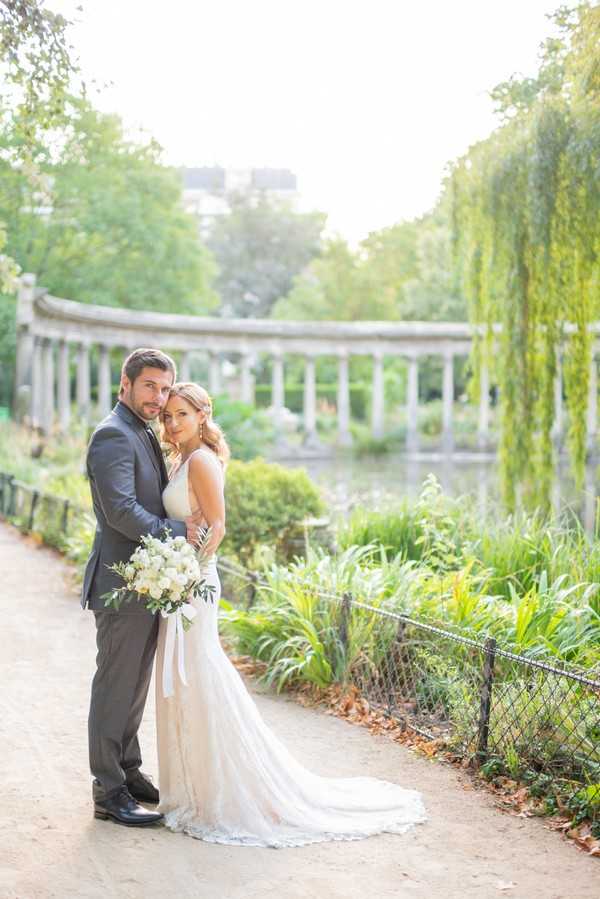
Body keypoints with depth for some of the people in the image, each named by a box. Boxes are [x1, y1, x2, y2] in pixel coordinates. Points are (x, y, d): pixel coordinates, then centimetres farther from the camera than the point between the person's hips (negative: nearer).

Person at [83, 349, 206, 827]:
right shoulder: (112, 435, -15)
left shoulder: (144, 435, 16)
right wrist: (176, 531, -17)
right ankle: (109, 791, 4)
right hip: (123, 584, -10)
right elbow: (120, 510, -24)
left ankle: (128, 770, 28)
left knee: (135, 685, 17)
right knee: (116, 686, -3)